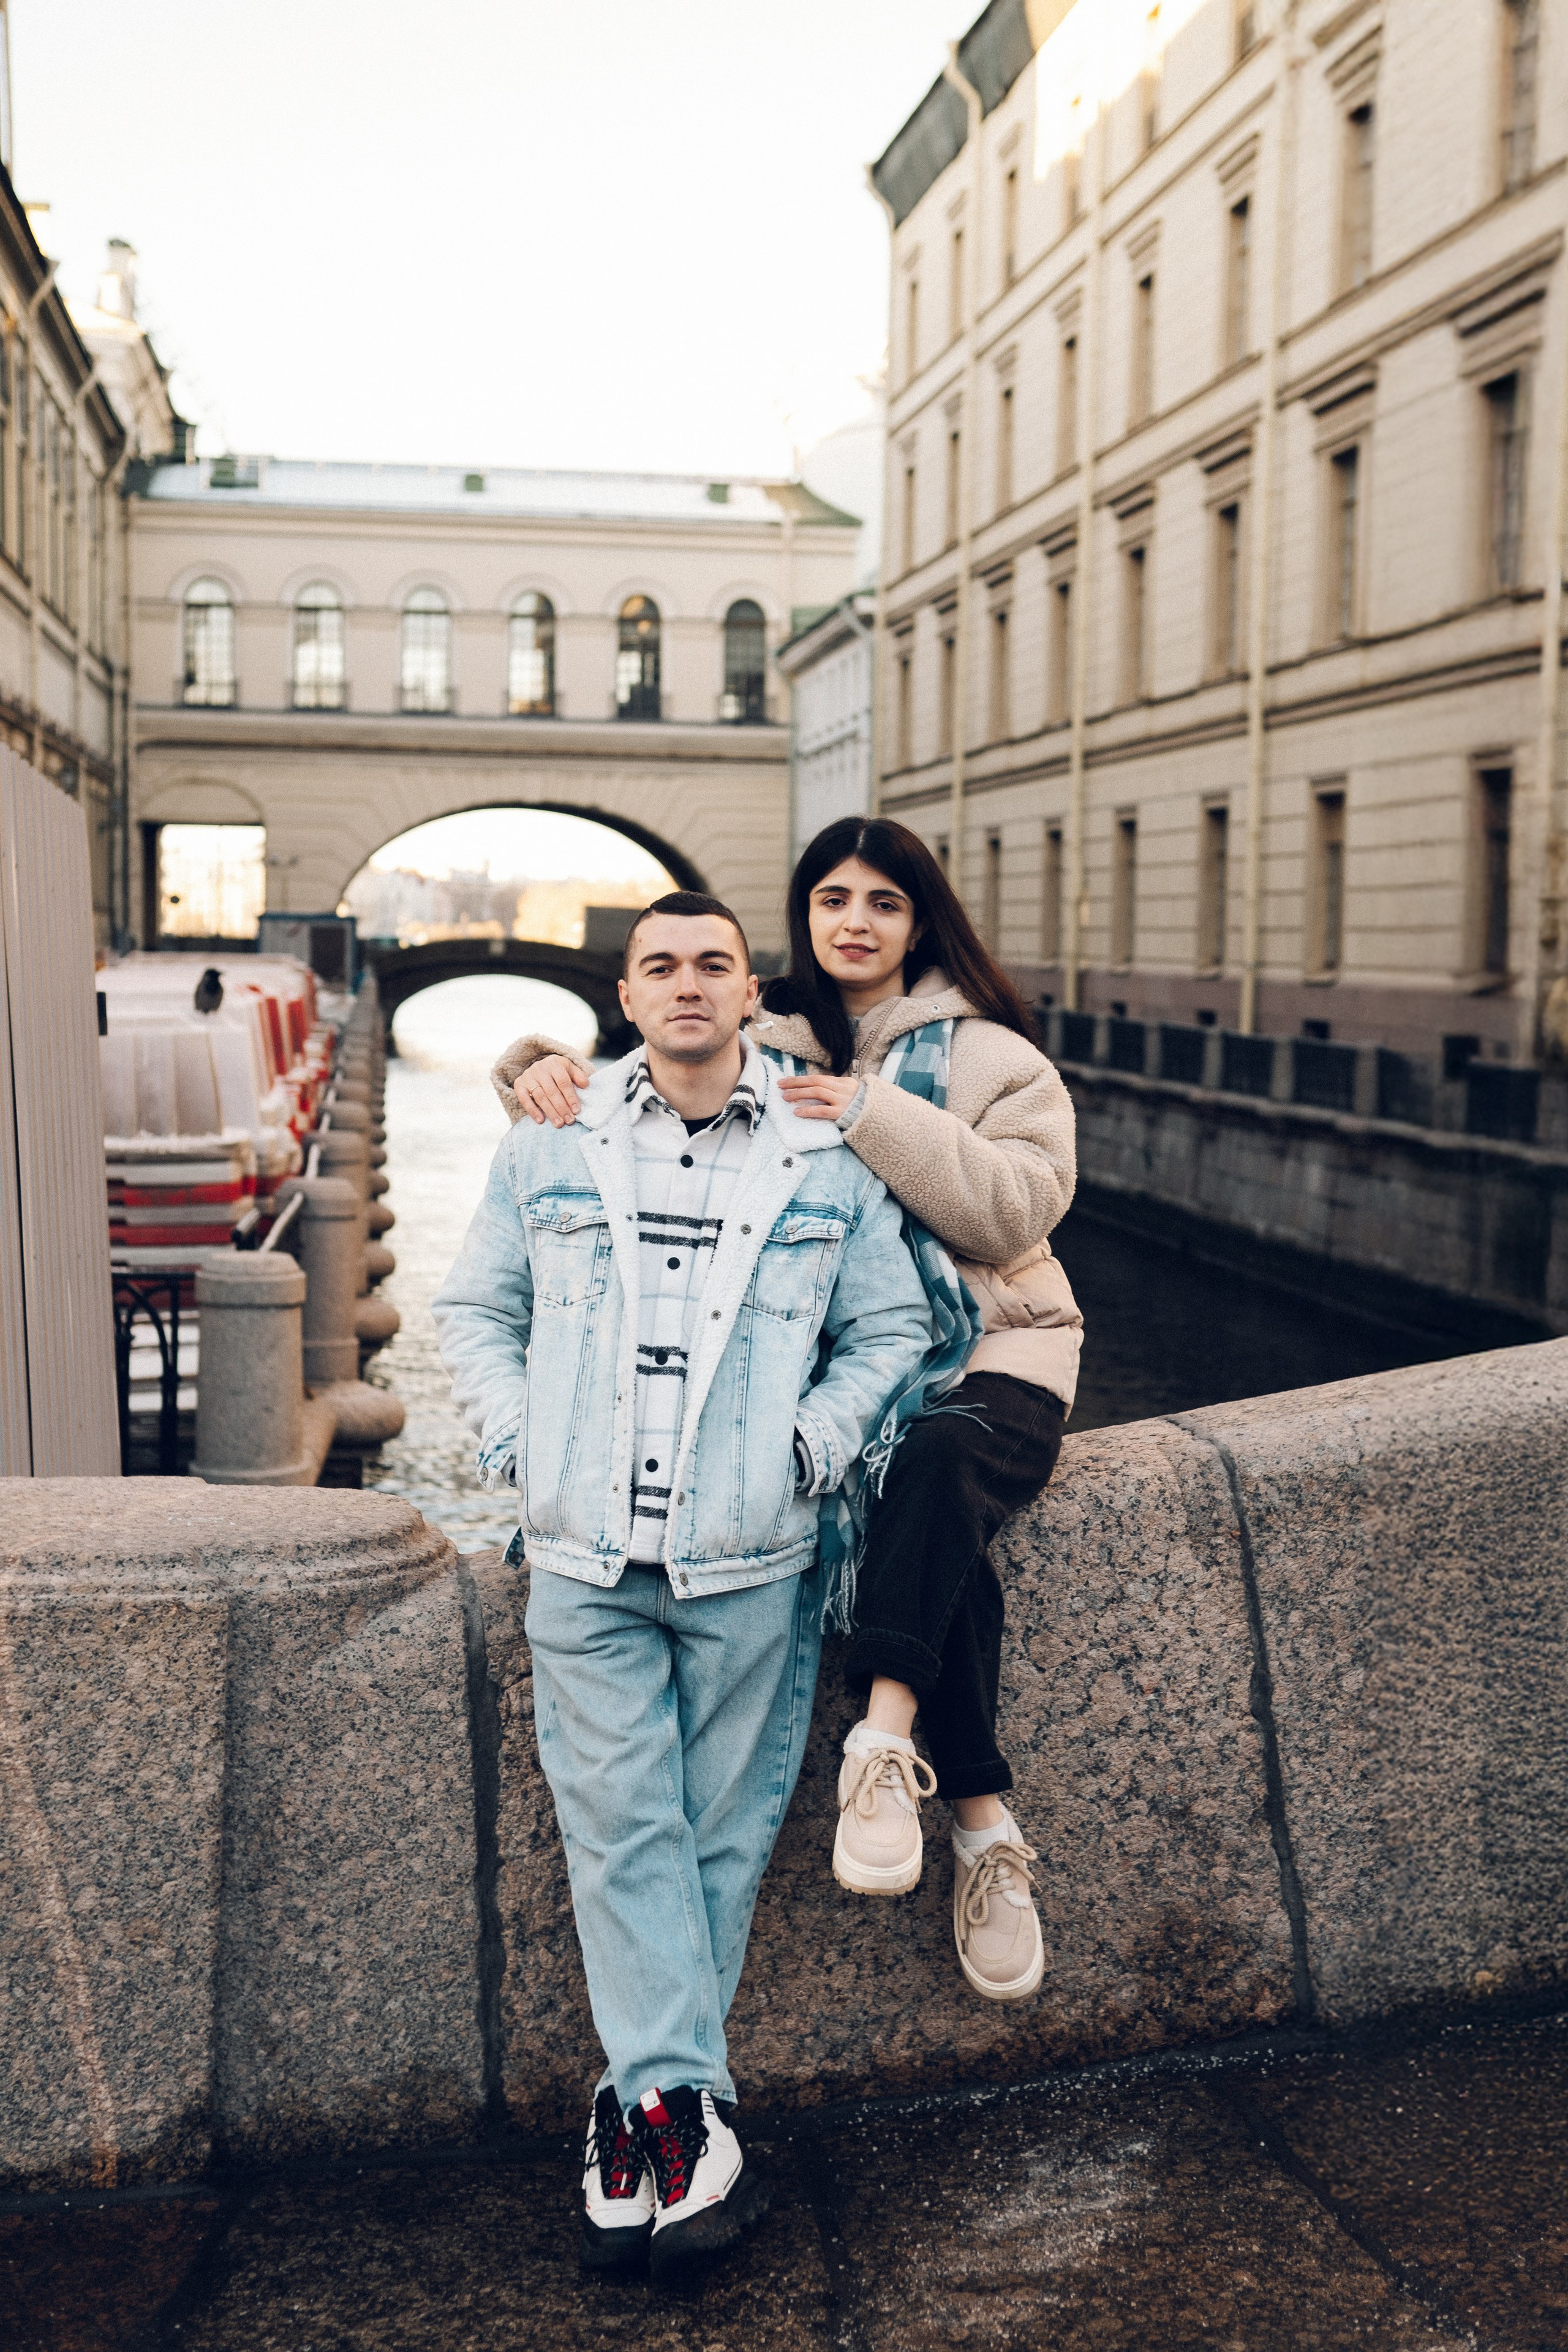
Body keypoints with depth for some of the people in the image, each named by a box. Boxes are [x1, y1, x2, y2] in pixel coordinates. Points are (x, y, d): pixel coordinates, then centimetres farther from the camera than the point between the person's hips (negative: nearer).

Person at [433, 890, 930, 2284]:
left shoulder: (830, 1161, 3)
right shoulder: (549, 1151, 6)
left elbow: (892, 1327, 9)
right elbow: (475, 1308, 14)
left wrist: (810, 1446, -4)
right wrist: (519, 1444, 1)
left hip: (753, 1564, 0)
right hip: (586, 1559, 1)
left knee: (725, 1834, 6)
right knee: (620, 1827, 0)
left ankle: (644, 2108, 21)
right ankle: (690, 2114, 10)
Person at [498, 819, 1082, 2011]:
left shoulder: (990, 1054, 7)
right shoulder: (759, 1047, 13)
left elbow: (1020, 1202, -10)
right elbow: (635, 1106, 10)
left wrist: (875, 1118, -19)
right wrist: (542, 1067, -13)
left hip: (988, 1344, 0)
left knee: (940, 1465, -36)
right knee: (940, 1536, -29)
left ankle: (883, 1744, -39)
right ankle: (986, 1827, -22)